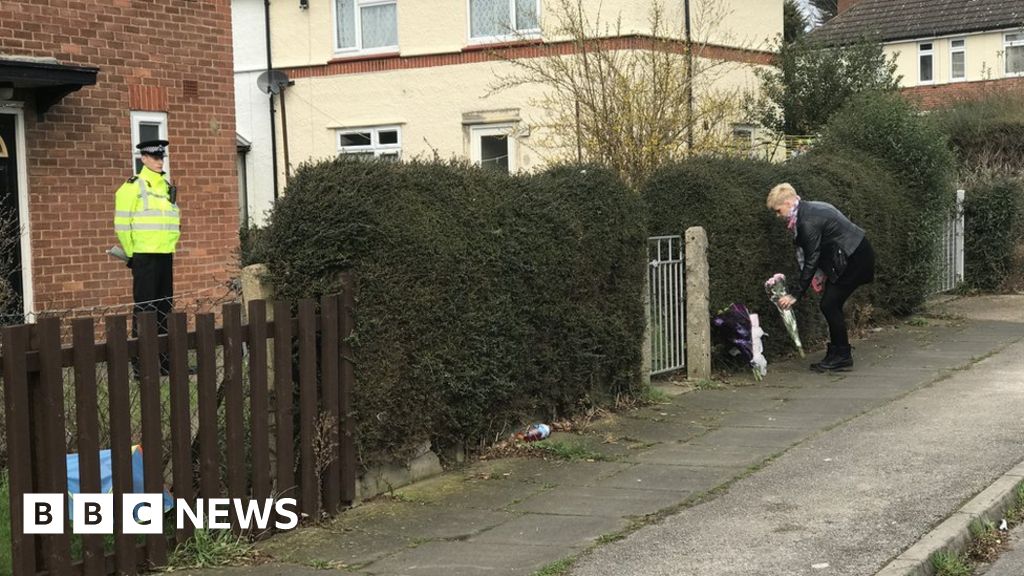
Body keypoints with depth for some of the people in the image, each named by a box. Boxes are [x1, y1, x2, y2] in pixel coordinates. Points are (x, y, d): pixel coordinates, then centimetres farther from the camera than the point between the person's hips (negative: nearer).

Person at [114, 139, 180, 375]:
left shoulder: (168, 187, 16)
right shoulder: (132, 187, -6)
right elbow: (121, 224, -8)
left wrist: (170, 246, 16)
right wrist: (131, 253, -5)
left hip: (166, 255, 7)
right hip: (144, 256, -7)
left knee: (165, 307, 9)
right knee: (144, 307, -6)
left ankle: (164, 360, 16)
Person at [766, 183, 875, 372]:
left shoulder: (808, 222, -22)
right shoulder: (809, 209, 8)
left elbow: (811, 260, -20)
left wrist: (795, 294, -16)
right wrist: (821, 274, 11)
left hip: (854, 258, -10)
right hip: (853, 255, 10)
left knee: (829, 305, -7)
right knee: (831, 305, 10)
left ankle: (842, 357, 2)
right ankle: (837, 355, 15)